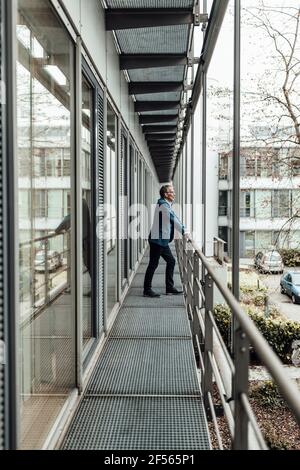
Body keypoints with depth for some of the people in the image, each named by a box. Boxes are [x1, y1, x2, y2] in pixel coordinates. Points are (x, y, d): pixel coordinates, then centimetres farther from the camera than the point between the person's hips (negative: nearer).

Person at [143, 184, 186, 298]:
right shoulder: (163, 205, -14)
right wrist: (184, 232, -15)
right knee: (153, 264, -5)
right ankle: (147, 290, 2)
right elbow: (173, 220, -19)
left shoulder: (167, 205, 17)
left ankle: (170, 288, 17)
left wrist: (183, 230, 9)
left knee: (171, 261, 12)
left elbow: (174, 220, 18)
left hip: (163, 240, 10)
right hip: (157, 240, -10)